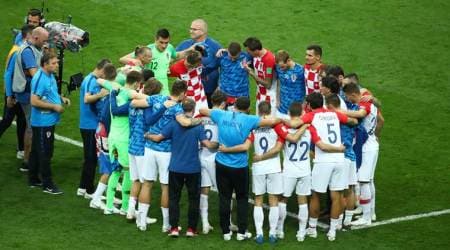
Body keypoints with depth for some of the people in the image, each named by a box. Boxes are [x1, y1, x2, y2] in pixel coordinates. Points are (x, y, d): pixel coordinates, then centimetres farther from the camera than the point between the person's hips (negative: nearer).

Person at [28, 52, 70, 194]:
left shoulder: (50, 76, 9)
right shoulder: (39, 79, -21)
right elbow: (34, 101, -25)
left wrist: (61, 98, 7)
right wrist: (54, 106, -20)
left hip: (49, 121, 10)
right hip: (43, 122, -10)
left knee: (36, 151, 17)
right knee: (45, 153, -4)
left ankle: (33, 179, 26)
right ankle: (47, 185, 1)